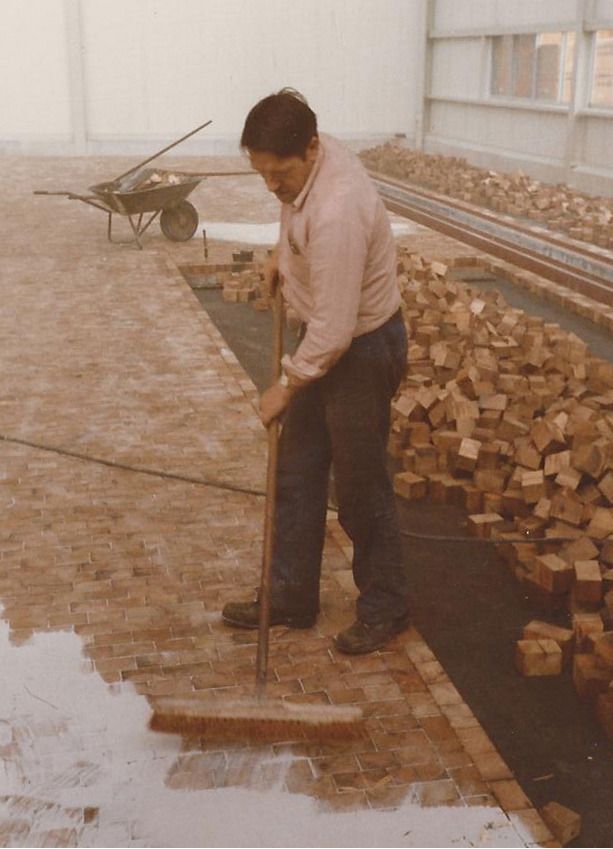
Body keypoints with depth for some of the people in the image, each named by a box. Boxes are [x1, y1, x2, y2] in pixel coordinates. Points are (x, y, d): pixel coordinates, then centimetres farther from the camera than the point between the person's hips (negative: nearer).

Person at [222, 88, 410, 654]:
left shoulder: (337, 214, -34)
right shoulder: (309, 160, -5)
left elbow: (335, 330, -30)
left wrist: (287, 385, -18)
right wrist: (283, 251, 9)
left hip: (363, 349, -9)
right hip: (324, 340, 10)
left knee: (360, 487, 4)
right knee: (296, 473, 15)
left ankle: (384, 609, 24)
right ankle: (292, 596, 28)